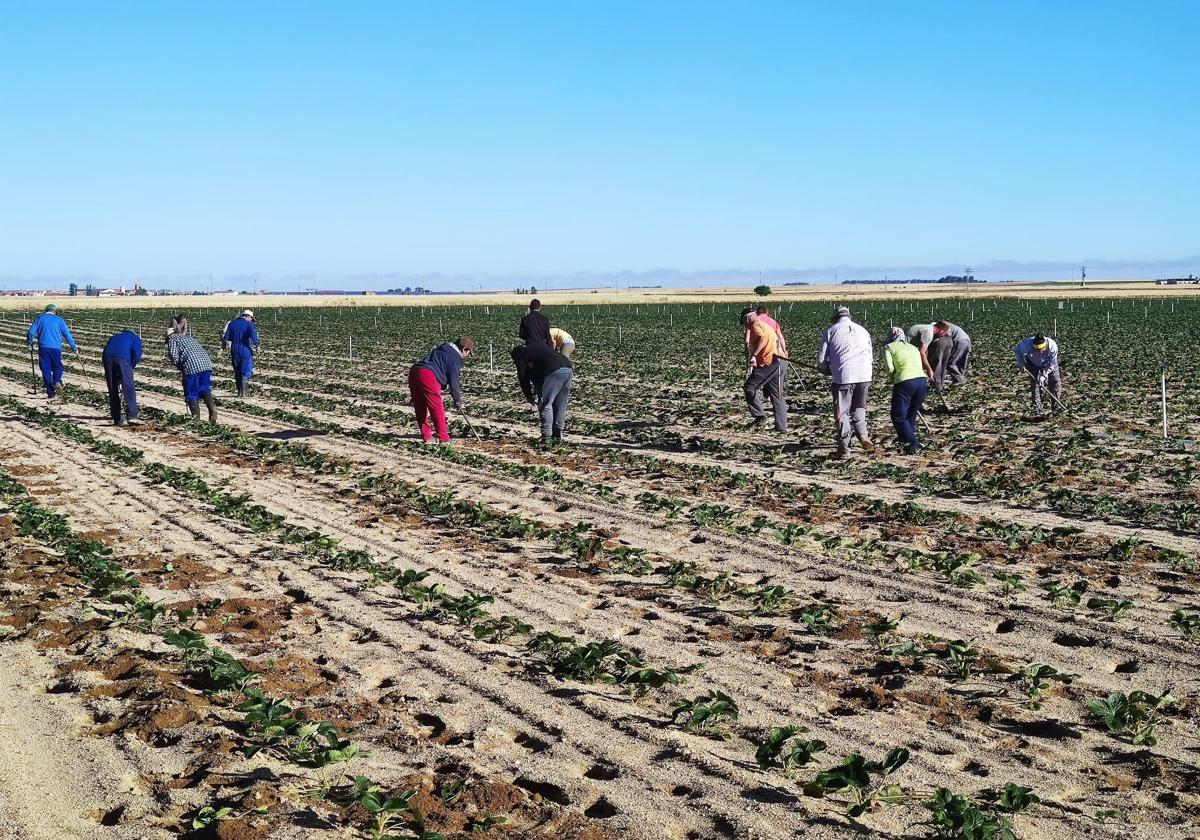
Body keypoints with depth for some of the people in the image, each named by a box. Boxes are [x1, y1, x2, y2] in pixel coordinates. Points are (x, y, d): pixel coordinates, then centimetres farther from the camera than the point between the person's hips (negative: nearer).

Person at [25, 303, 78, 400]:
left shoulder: (39, 319, 9)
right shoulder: (59, 320, 8)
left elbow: (31, 332, 2)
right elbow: (67, 335, 6)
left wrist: (29, 344, 19)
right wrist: (74, 347, 11)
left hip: (43, 348, 0)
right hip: (56, 348, 0)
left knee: (46, 370, 6)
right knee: (57, 366, 14)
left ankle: (50, 393, 3)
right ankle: (57, 381, -17)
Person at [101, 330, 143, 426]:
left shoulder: (114, 338, 39)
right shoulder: (135, 338, 25)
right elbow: (137, 356, 5)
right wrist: (130, 369, 17)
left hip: (107, 358, 4)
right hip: (122, 358, -4)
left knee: (113, 390, 11)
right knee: (129, 388, -1)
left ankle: (117, 419, 12)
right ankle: (131, 415, -12)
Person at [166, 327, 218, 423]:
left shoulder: (172, 339, 13)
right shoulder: (188, 337, 33)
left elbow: (173, 356, -2)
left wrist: (180, 367, 15)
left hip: (192, 366, -6)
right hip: (206, 363, 6)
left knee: (192, 394, 4)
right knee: (205, 389, 12)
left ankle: (197, 418, 2)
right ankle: (212, 408, -12)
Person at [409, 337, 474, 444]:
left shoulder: (441, 349, 26)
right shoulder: (455, 359, 1)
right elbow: (454, 383, 2)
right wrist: (458, 402, 12)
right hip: (428, 375, -9)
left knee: (420, 409, 14)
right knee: (437, 409, -1)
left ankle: (426, 437, 21)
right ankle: (443, 439, 1)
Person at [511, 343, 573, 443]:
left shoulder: (522, 356, 13)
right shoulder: (536, 348, 36)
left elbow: (523, 378, 14)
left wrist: (528, 395, 27)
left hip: (554, 371, -8)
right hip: (568, 368, 8)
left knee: (545, 405, 0)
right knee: (560, 405, 16)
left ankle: (546, 436, -5)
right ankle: (558, 435, 21)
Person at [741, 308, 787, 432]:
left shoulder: (755, 325, -4)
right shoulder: (765, 325, 26)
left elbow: (762, 339, -23)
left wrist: (754, 355, -27)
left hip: (768, 362, -9)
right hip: (778, 363, 9)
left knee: (750, 387, -4)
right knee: (777, 396, 10)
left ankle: (759, 416, -7)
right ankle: (781, 425, 11)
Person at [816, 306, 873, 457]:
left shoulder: (830, 331, 7)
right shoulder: (863, 331, 19)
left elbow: (821, 359, 6)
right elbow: (870, 357, 21)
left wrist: (829, 371, 24)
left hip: (843, 377, -3)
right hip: (864, 376, 3)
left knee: (842, 413, 5)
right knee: (858, 409, 20)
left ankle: (844, 448, 3)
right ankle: (863, 436, 0)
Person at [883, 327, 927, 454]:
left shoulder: (889, 347, 12)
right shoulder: (913, 348, 27)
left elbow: (890, 369, -1)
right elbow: (921, 367, 19)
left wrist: (892, 381, 18)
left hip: (904, 382, -5)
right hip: (922, 381, 5)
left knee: (899, 417, 4)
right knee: (911, 415, 22)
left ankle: (911, 443, -9)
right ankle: (912, 440, 24)